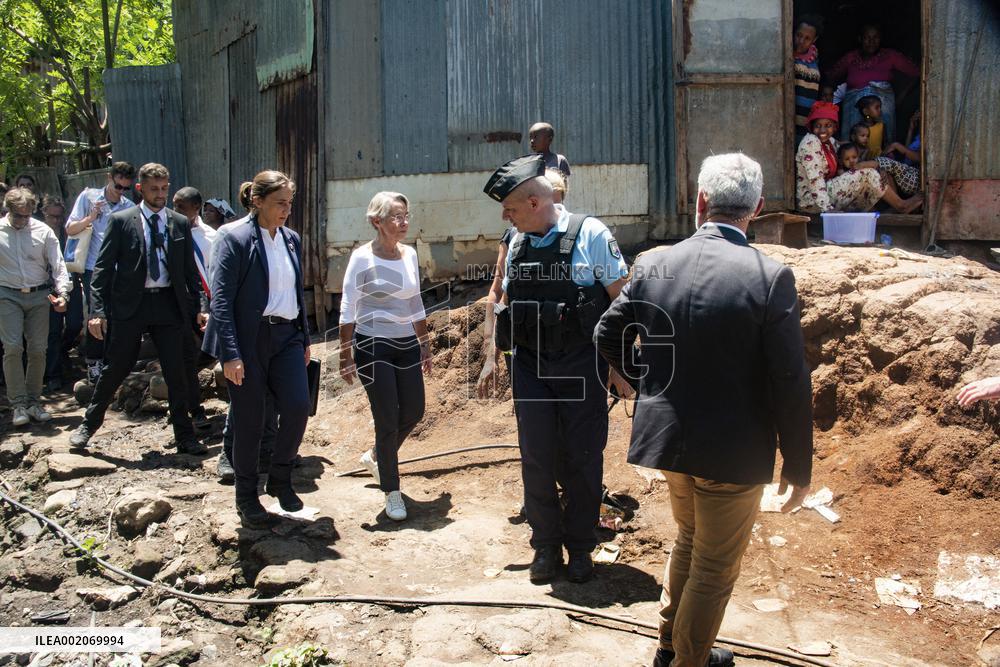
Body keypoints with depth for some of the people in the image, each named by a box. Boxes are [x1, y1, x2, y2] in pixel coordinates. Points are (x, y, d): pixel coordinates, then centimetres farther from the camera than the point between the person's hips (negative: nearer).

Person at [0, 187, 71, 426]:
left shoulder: (43, 231, 1)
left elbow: (58, 266, 0)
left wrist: (62, 294, -13)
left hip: (39, 296, 1)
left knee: (38, 350, 2)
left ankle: (34, 402, 14)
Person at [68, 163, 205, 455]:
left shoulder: (180, 224, 8)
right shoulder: (120, 221, 0)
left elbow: (190, 270, 12)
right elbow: (103, 267, -2)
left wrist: (197, 306, 5)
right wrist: (98, 310, -9)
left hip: (168, 304, 2)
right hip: (129, 304, -2)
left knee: (176, 373, 5)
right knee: (115, 368, 7)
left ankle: (184, 436, 15)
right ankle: (89, 423, 28)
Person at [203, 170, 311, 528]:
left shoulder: (292, 240, 10)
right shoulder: (235, 239, -9)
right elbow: (221, 300, -12)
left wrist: (305, 339, 17)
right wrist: (231, 354, -16)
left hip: (286, 336, 5)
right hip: (249, 339, -5)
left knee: (298, 406, -8)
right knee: (249, 420, 4)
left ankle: (280, 478, 17)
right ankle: (247, 497, 21)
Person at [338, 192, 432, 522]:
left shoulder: (410, 254, 6)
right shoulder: (362, 257, -10)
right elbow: (348, 309, -9)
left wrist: (425, 344, 17)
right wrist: (346, 356, -11)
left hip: (407, 344, 6)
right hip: (373, 345, -6)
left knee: (414, 412, 9)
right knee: (388, 420, -3)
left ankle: (375, 456, 37)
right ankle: (392, 492, 14)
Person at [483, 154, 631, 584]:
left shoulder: (590, 234, -8)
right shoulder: (517, 244, 7)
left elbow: (621, 300, -7)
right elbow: (506, 303, 17)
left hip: (581, 366, -4)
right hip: (530, 366, 4)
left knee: (581, 460, 6)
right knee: (536, 459, 6)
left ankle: (580, 546, 23)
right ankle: (545, 544, 23)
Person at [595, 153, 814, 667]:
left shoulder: (653, 264, -6)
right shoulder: (770, 278, -19)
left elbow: (607, 336, 5)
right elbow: (791, 384, -17)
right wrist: (798, 469, -5)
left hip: (668, 436, 5)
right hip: (733, 451, -5)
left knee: (688, 541, 29)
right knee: (715, 569, 15)